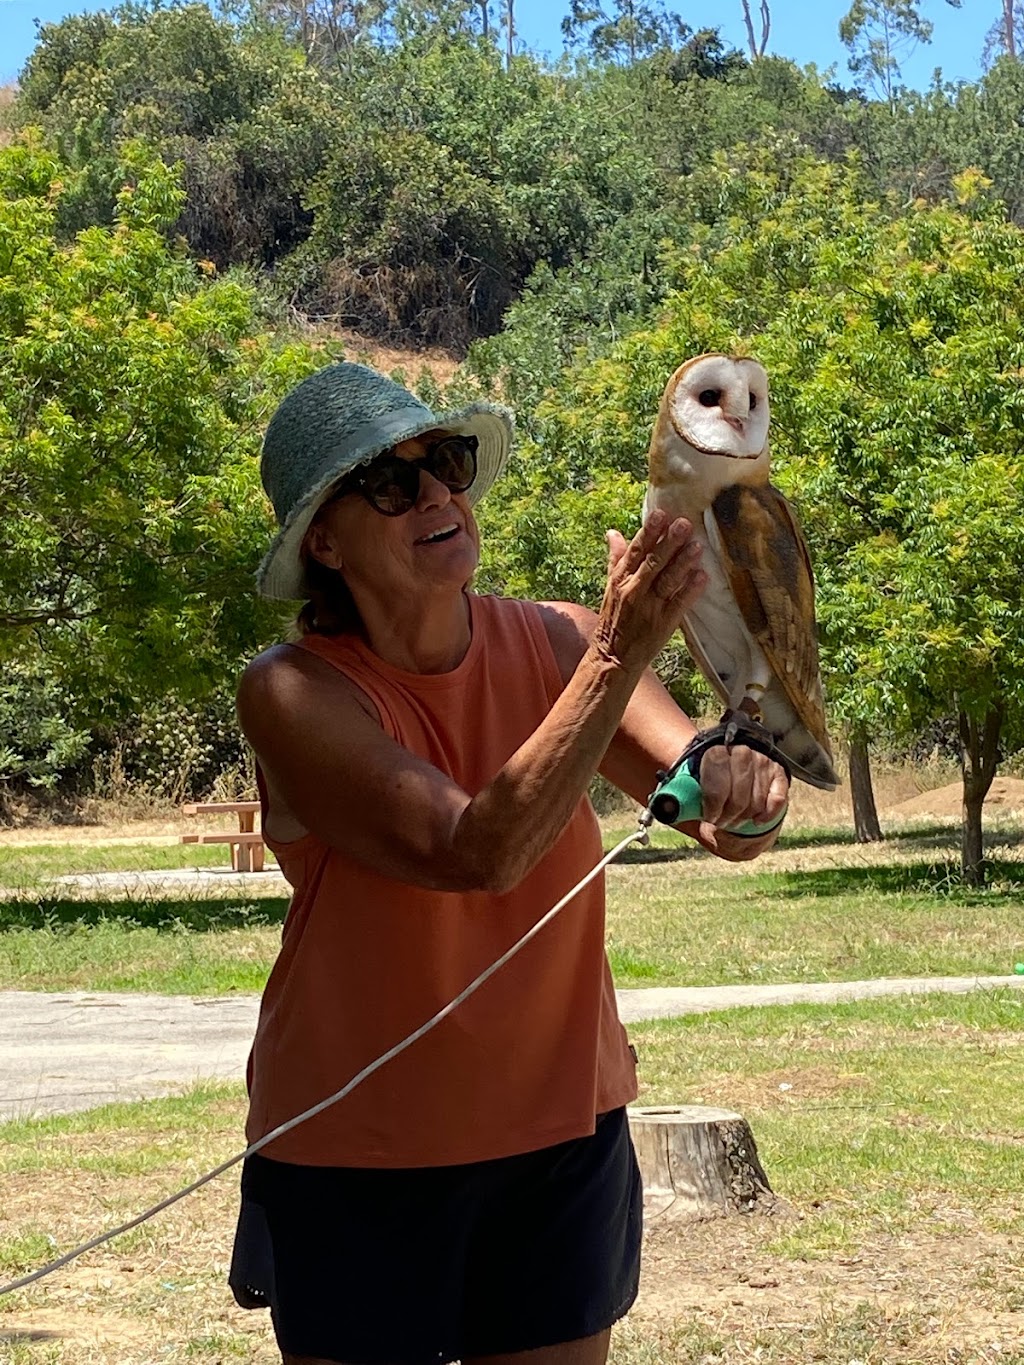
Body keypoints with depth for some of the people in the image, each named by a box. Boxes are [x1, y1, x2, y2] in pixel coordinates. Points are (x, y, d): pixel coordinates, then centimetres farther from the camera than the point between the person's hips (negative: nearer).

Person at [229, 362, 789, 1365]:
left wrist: (736, 784, -38)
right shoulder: (292, 693, -17)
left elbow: (728, 821, -14)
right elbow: (478, 852, -30)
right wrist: (622, 653, -34)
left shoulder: (554, 643, -7)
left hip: (562, 1132, 3)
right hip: (358, 1160, -3)